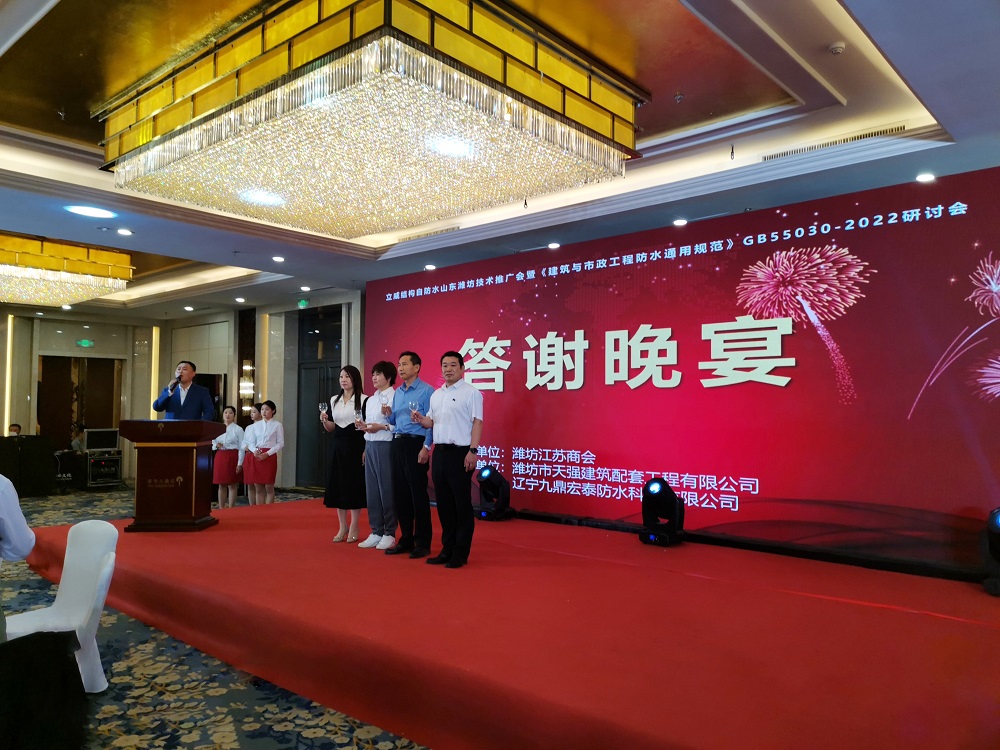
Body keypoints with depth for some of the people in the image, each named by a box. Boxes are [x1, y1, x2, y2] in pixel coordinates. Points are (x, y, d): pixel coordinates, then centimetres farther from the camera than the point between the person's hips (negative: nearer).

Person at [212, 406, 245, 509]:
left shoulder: (238, 429, -2)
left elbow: (241, 447, -5)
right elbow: (212, 444, 16)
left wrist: (240, 463, -11)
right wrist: (216, 445, -8)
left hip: (232, 457, -4)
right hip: (220, 457, 4)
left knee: (232, 485, 0)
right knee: (221, 485, 8)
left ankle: (231, 509, 6)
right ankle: (221, 508, 14)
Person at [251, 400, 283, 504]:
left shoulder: (277, 425, -1)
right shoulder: (256, 425, 11)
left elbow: (280, 443, -4)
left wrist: (267, 454, -14)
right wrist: (254, 450, -8)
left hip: (270, 456, -4)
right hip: (257, 457, 4)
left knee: (269, 487, -2)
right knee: (258, 488, 6)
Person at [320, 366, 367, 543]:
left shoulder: (364, 400, -5)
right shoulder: (334, 400, 11)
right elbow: (331, 428, 14)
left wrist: (366, 450, -18)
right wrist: (324, 421, -6)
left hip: (356, 447, -5)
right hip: (338, 447, 5)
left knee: (355, 487, 0)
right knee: (337, 486, 6)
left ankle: (353, 528, 11)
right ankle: (342, 527, 18)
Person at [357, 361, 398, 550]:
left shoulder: (394, 397, -9)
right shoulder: (370, 400, 16)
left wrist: (382, 427, -20)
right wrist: (364, 427, 0)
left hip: (385, 446, -8)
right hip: (370, 446, 8)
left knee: (386, 490, -1)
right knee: (371, 490, 10)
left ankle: (389, 533, 10)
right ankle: (376, 532, 19)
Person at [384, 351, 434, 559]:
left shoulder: (426, 391, -7)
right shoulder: (397, 392, 16)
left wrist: (426, 447, -19)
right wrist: (389, 414, 0)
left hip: (415, 444, -8)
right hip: (397, 444, 8)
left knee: (418, 494, -3)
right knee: (400, 493, 10)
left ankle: (422, 543, 6)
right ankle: (406, 539, 20)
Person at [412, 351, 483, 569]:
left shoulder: (471, 393, -6)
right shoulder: (436, 395, 16)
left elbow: (477, 423, -11)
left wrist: (473, 451, -19)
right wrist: (420, 419, -2)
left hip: (460, 453, -7)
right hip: (439, 452, 7)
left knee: (462, 504, -1)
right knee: (444, 503, 11)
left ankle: (461, 553, 7)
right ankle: (447, 549, 21)